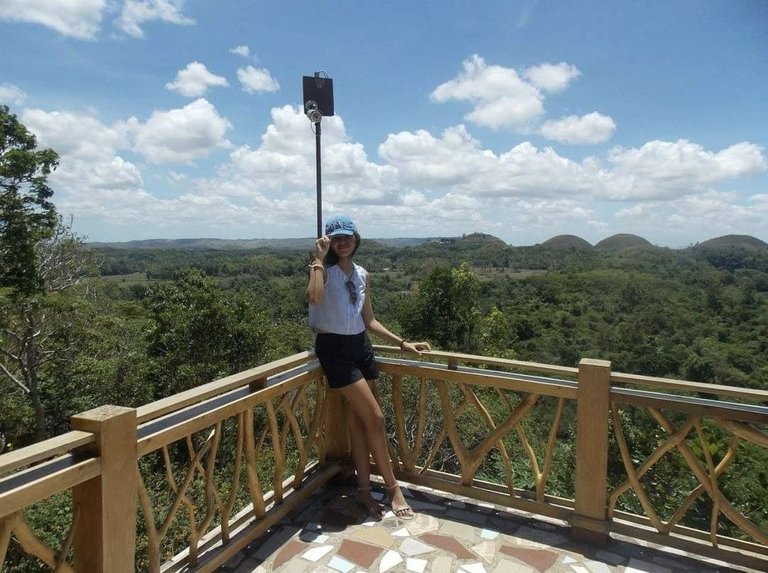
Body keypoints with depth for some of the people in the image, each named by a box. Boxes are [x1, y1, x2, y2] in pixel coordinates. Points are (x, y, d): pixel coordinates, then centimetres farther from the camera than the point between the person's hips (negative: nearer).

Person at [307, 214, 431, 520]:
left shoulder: (363, 275, 9)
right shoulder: (324, 270, -8)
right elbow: (314, 297, -33)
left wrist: (402, 343, 10)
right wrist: (319, 259, -22)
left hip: (360, 346, 6)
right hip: (334, 348, -6)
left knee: (357, 420, 11)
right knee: (375, 418, -5)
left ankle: (364, 489, 23)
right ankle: (393, 487, 11)